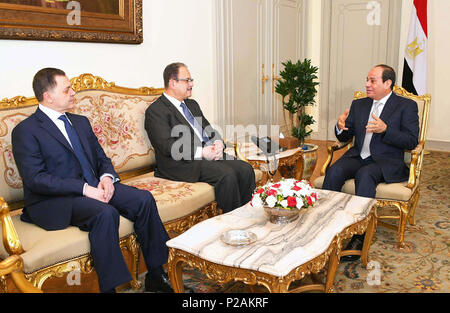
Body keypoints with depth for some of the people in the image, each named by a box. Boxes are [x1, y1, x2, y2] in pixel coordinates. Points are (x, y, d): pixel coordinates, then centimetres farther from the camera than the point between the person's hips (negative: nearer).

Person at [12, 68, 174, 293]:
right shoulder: (25, 131, -5)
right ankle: (109, 287, -23)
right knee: (105, 213, -34)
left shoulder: (81, 122, 19)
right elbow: (35, 179, -15)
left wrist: (107, 176, -6)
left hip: (93, 187, 7)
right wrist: (84, 189, -22)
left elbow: (101, 157, 19)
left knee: (144, 199, -15)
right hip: (54, 201, -7)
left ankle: (155, 275, -7)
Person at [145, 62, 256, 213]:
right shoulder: (155, 111, -4)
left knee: (245, 169, -13)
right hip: (182, 164, -8)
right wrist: (201, 152, -20)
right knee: (227, 174, -28)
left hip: (210, 155, 8)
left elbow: (209, 130, 22)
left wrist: (218, 143, -2)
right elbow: (167, 146, -15)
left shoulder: (192, 104, 24)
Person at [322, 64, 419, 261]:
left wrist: (385, 130, -21)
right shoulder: (359, 104, 17)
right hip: (357, 156, 4)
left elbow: (412, 142, -5)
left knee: (364, 175, -35)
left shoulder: (406, 106, 3)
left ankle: (359, 237, -32)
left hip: (387, 162, -4)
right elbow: (345, 137, 18)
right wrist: (341, 126, -7)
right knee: (334, 171, -27)